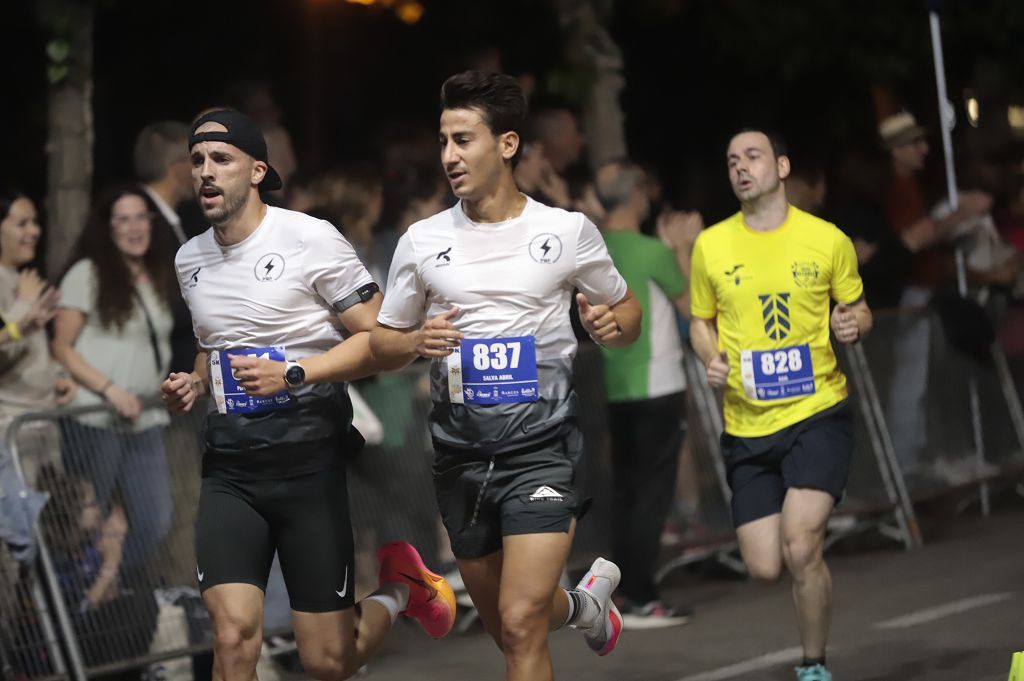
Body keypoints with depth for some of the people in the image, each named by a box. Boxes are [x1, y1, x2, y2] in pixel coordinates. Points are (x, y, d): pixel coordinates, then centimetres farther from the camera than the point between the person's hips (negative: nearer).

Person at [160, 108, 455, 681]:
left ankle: (401, 587, 31)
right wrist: (195, 385, 8)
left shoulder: (311, 240, -8)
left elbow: (380, 341, -8)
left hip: (309, 461, -4)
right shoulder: (190, 260, 12)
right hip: (229, 469, 4)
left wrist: (291, 374, -19)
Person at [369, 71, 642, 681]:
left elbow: (625, 309, 13)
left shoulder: (569, 232, -1)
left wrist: (614, 324, -11)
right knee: (505, 628, 17)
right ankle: (586, 601, 49)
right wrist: (416, 342, -10)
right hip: (461, 445, 4)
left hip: (542, 443, -4)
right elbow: (382, 342, 12)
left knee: (522, 626, -19)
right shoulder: (423, 241, 4)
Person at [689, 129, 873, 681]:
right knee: (765, 568, -1)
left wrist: (853, 324, -11)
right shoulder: (711, 246, 2)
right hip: (747, 427, 2)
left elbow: (857, 309, 12)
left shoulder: (828, 240, -2)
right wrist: (712, 360, -5)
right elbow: (701, 321, 15)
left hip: (818, 413, -2)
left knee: (800, 548, -19)